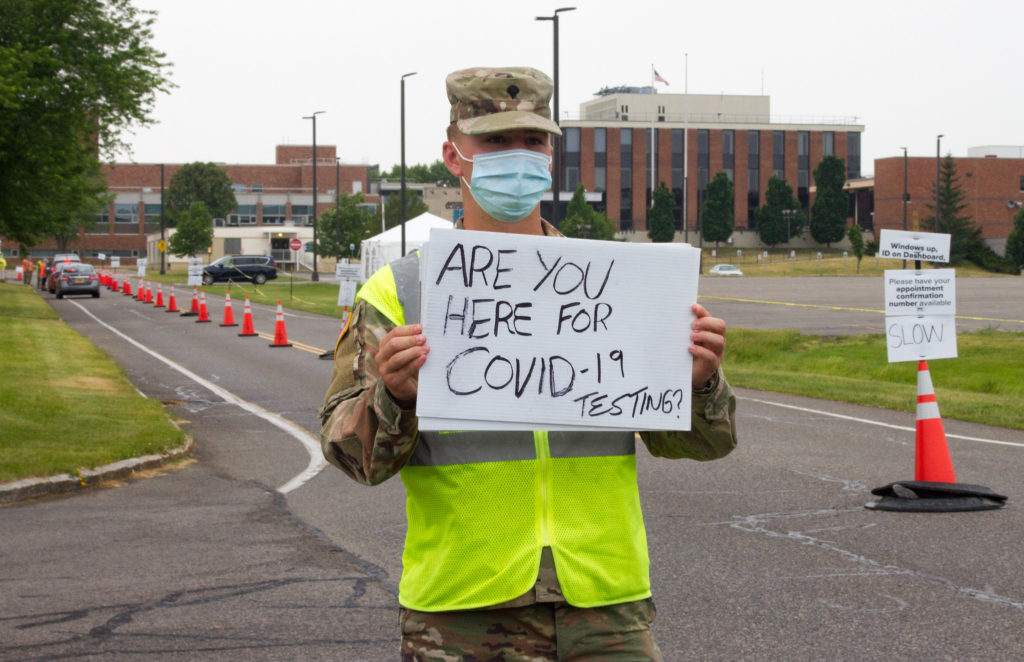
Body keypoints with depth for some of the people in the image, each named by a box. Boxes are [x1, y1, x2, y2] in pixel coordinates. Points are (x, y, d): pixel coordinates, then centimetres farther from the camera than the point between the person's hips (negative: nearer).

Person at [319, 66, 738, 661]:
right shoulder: (396, 293, 5)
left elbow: (700, 439, 10)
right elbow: (351, 450, -1)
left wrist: (698, 381, -12)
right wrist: (394, 397, -22)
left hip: (607, 610, 2)